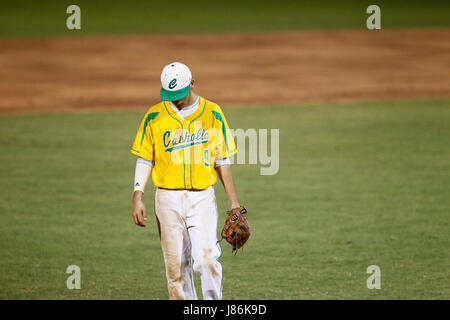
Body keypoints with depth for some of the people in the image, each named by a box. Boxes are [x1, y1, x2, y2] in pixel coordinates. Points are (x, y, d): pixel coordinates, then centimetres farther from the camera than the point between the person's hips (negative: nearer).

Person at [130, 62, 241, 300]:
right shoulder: (155, 117, 3)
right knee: (176, 264, 0)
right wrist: (137, 197, -6)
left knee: (206, 258, -16)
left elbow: (222, 161, 9)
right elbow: (145, 159, 5)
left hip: (202, 198, -1)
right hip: (168, 199, 1)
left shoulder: (212, 114, 5)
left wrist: (233, 201, 6)